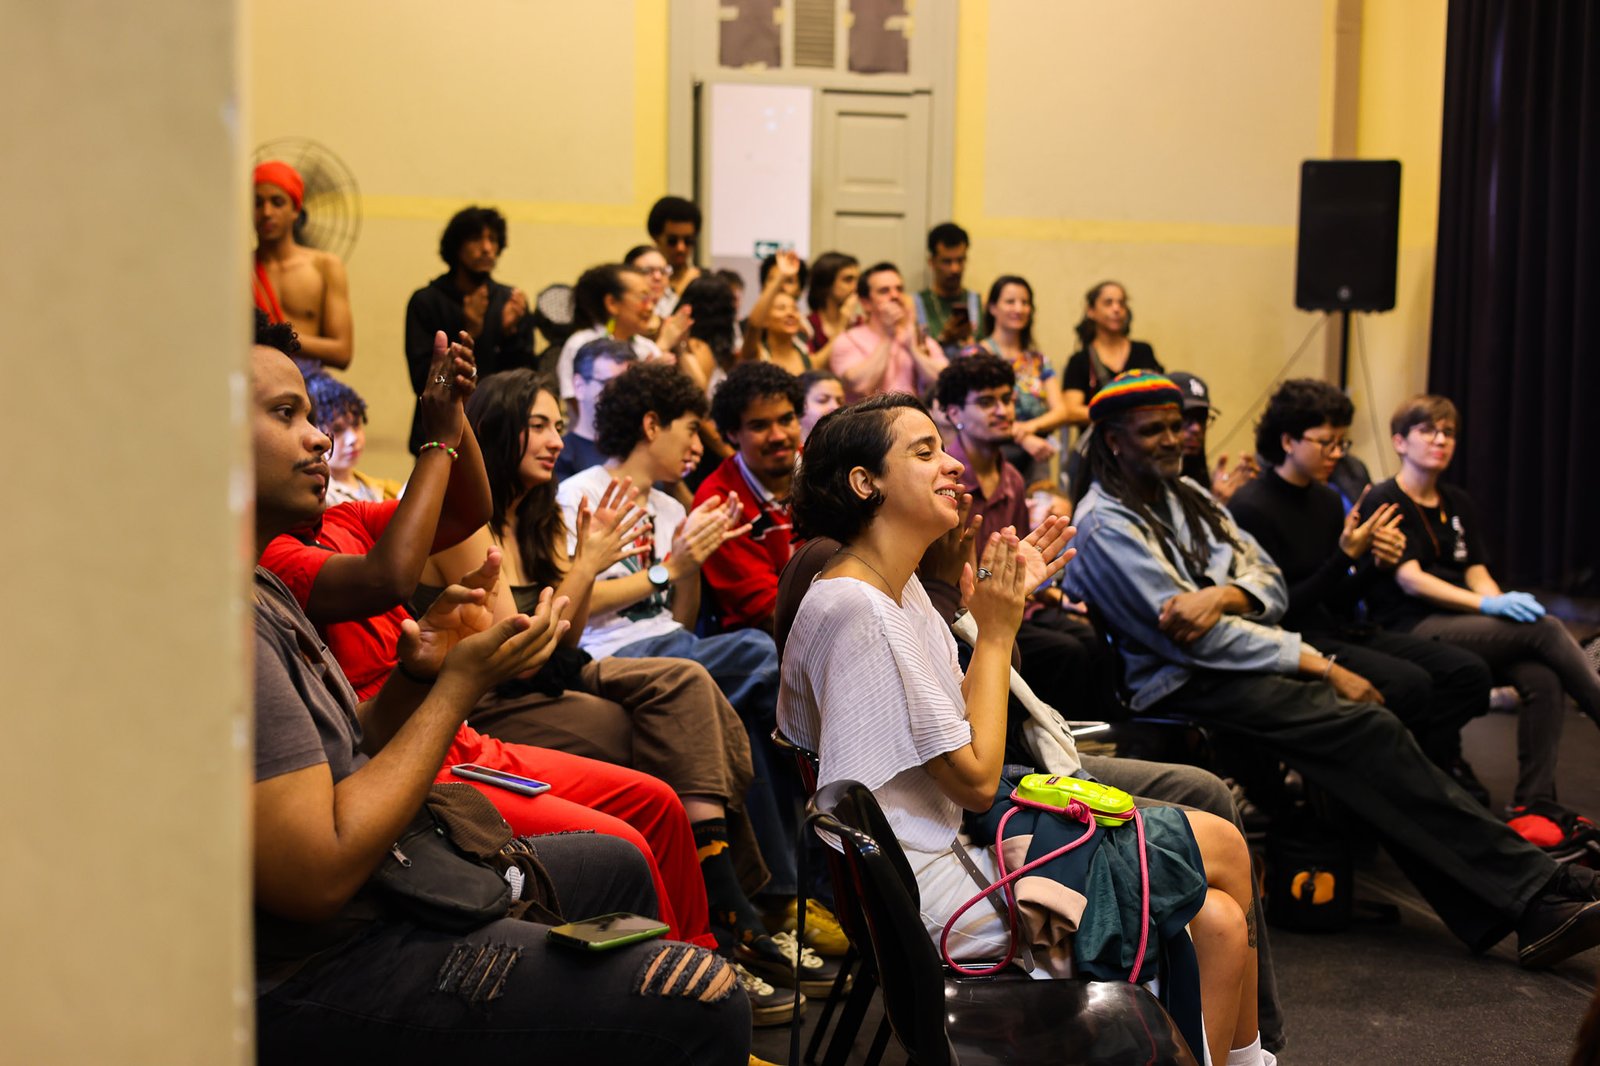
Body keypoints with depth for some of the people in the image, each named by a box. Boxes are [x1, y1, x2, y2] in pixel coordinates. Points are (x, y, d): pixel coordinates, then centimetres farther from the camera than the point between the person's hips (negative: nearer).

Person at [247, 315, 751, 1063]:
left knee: (616, 866, 29)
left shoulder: (263, 588, 12)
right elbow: (319, 874, -25)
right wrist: (457, 686, -17)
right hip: (312, 976, -11)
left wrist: (415, 677, -3)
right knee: (699, 1003, -16)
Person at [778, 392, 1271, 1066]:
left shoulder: (901, 588, 10)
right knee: (1222, 846, -2)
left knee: (1216, 921, -1)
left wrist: (1008, 603, 5)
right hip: (933, 893, -9)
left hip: (952, 848, 9)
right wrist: (996, 629, -11)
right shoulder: (856, 611, -21)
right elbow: (975, 780, -19)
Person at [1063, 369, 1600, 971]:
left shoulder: (1187, 495, 18)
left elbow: (1271, 582, 13)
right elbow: (1187, 638, -14)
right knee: (1366, 730, -24)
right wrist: (1318, 665, -13)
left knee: (1370, 739, -19)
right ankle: (1533, 894, -23)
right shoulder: (1105, 523, -7)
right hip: (1182, 687, -7)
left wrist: (1223, 595, -14)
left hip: (1234, 655, 7)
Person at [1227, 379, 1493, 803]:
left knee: (1469, 671, -7)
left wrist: (1379, 566, -3)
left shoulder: (1327, 500, 13)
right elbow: (1276, 610, -14)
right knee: (1409, 682, -28)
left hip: (1339, 632, 8)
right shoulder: (1250, 509, -12)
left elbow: (1337, 601, 16)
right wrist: (1345, 556, -17)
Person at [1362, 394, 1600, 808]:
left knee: (1544, 679, -25)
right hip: (1412, 630, -6)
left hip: (1462, 624, 6)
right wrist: (1489, 605, -24)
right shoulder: (1385, 502, -1)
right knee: (1544, 629, -24)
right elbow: (1410, 580, -12)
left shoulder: (1458, 503, 21)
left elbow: (1477, 573, 12)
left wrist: (1505, 604, -12)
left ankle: (1534, 802, -22)